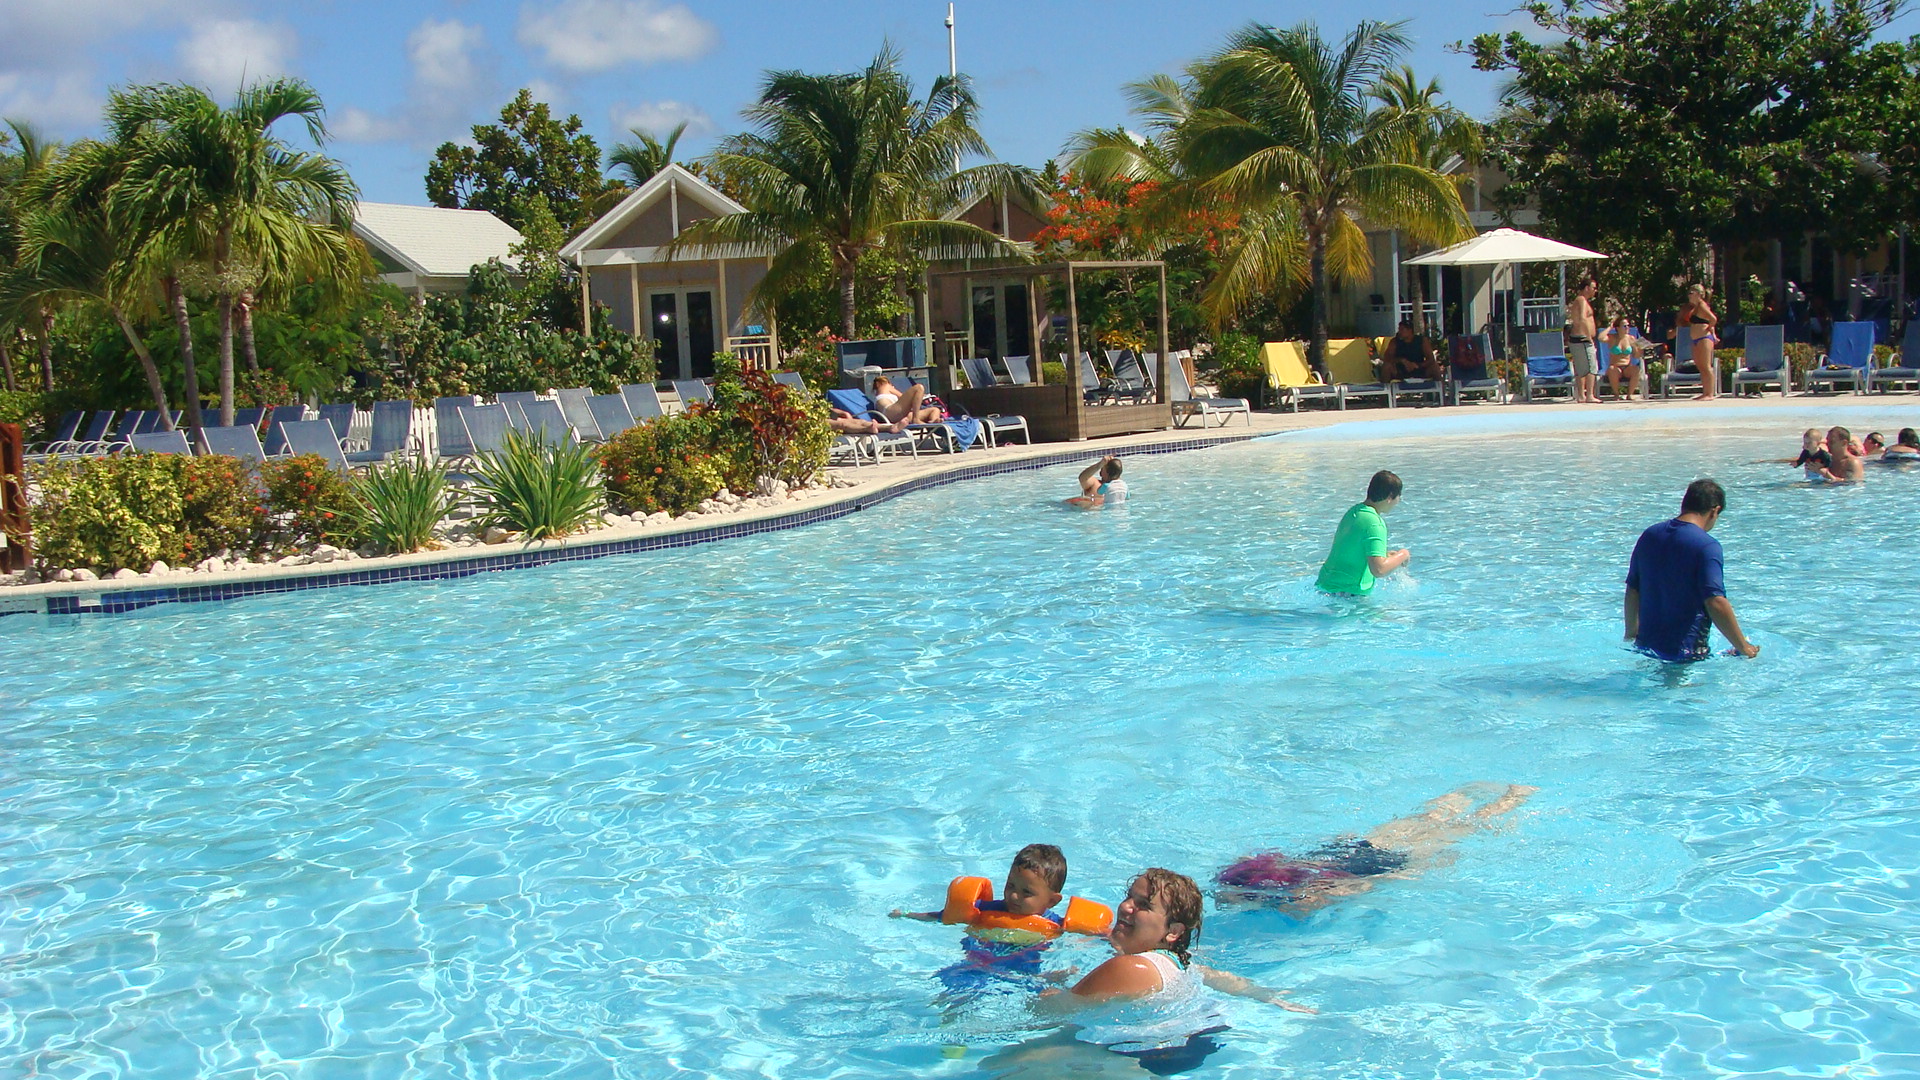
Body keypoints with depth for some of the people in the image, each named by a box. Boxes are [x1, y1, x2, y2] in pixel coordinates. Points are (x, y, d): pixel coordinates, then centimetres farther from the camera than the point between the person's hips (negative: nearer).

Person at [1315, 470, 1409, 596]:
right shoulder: (1374, 524, -15)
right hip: (1349, 593, -9)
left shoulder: (1354, 511, 13)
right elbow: (1379, 570, -24)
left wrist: (1386, 555, 21)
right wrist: (1402, 555, -6)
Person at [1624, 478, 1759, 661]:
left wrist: (1631, 633, 29)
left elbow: (1632, 591, 15)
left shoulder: (1649, 535, 9)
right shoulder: (1707, 545, -11)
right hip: (1686, 651, -7)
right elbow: (1716, 603, -18)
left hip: (1646, 644, 7)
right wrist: (1743, 647, -8)